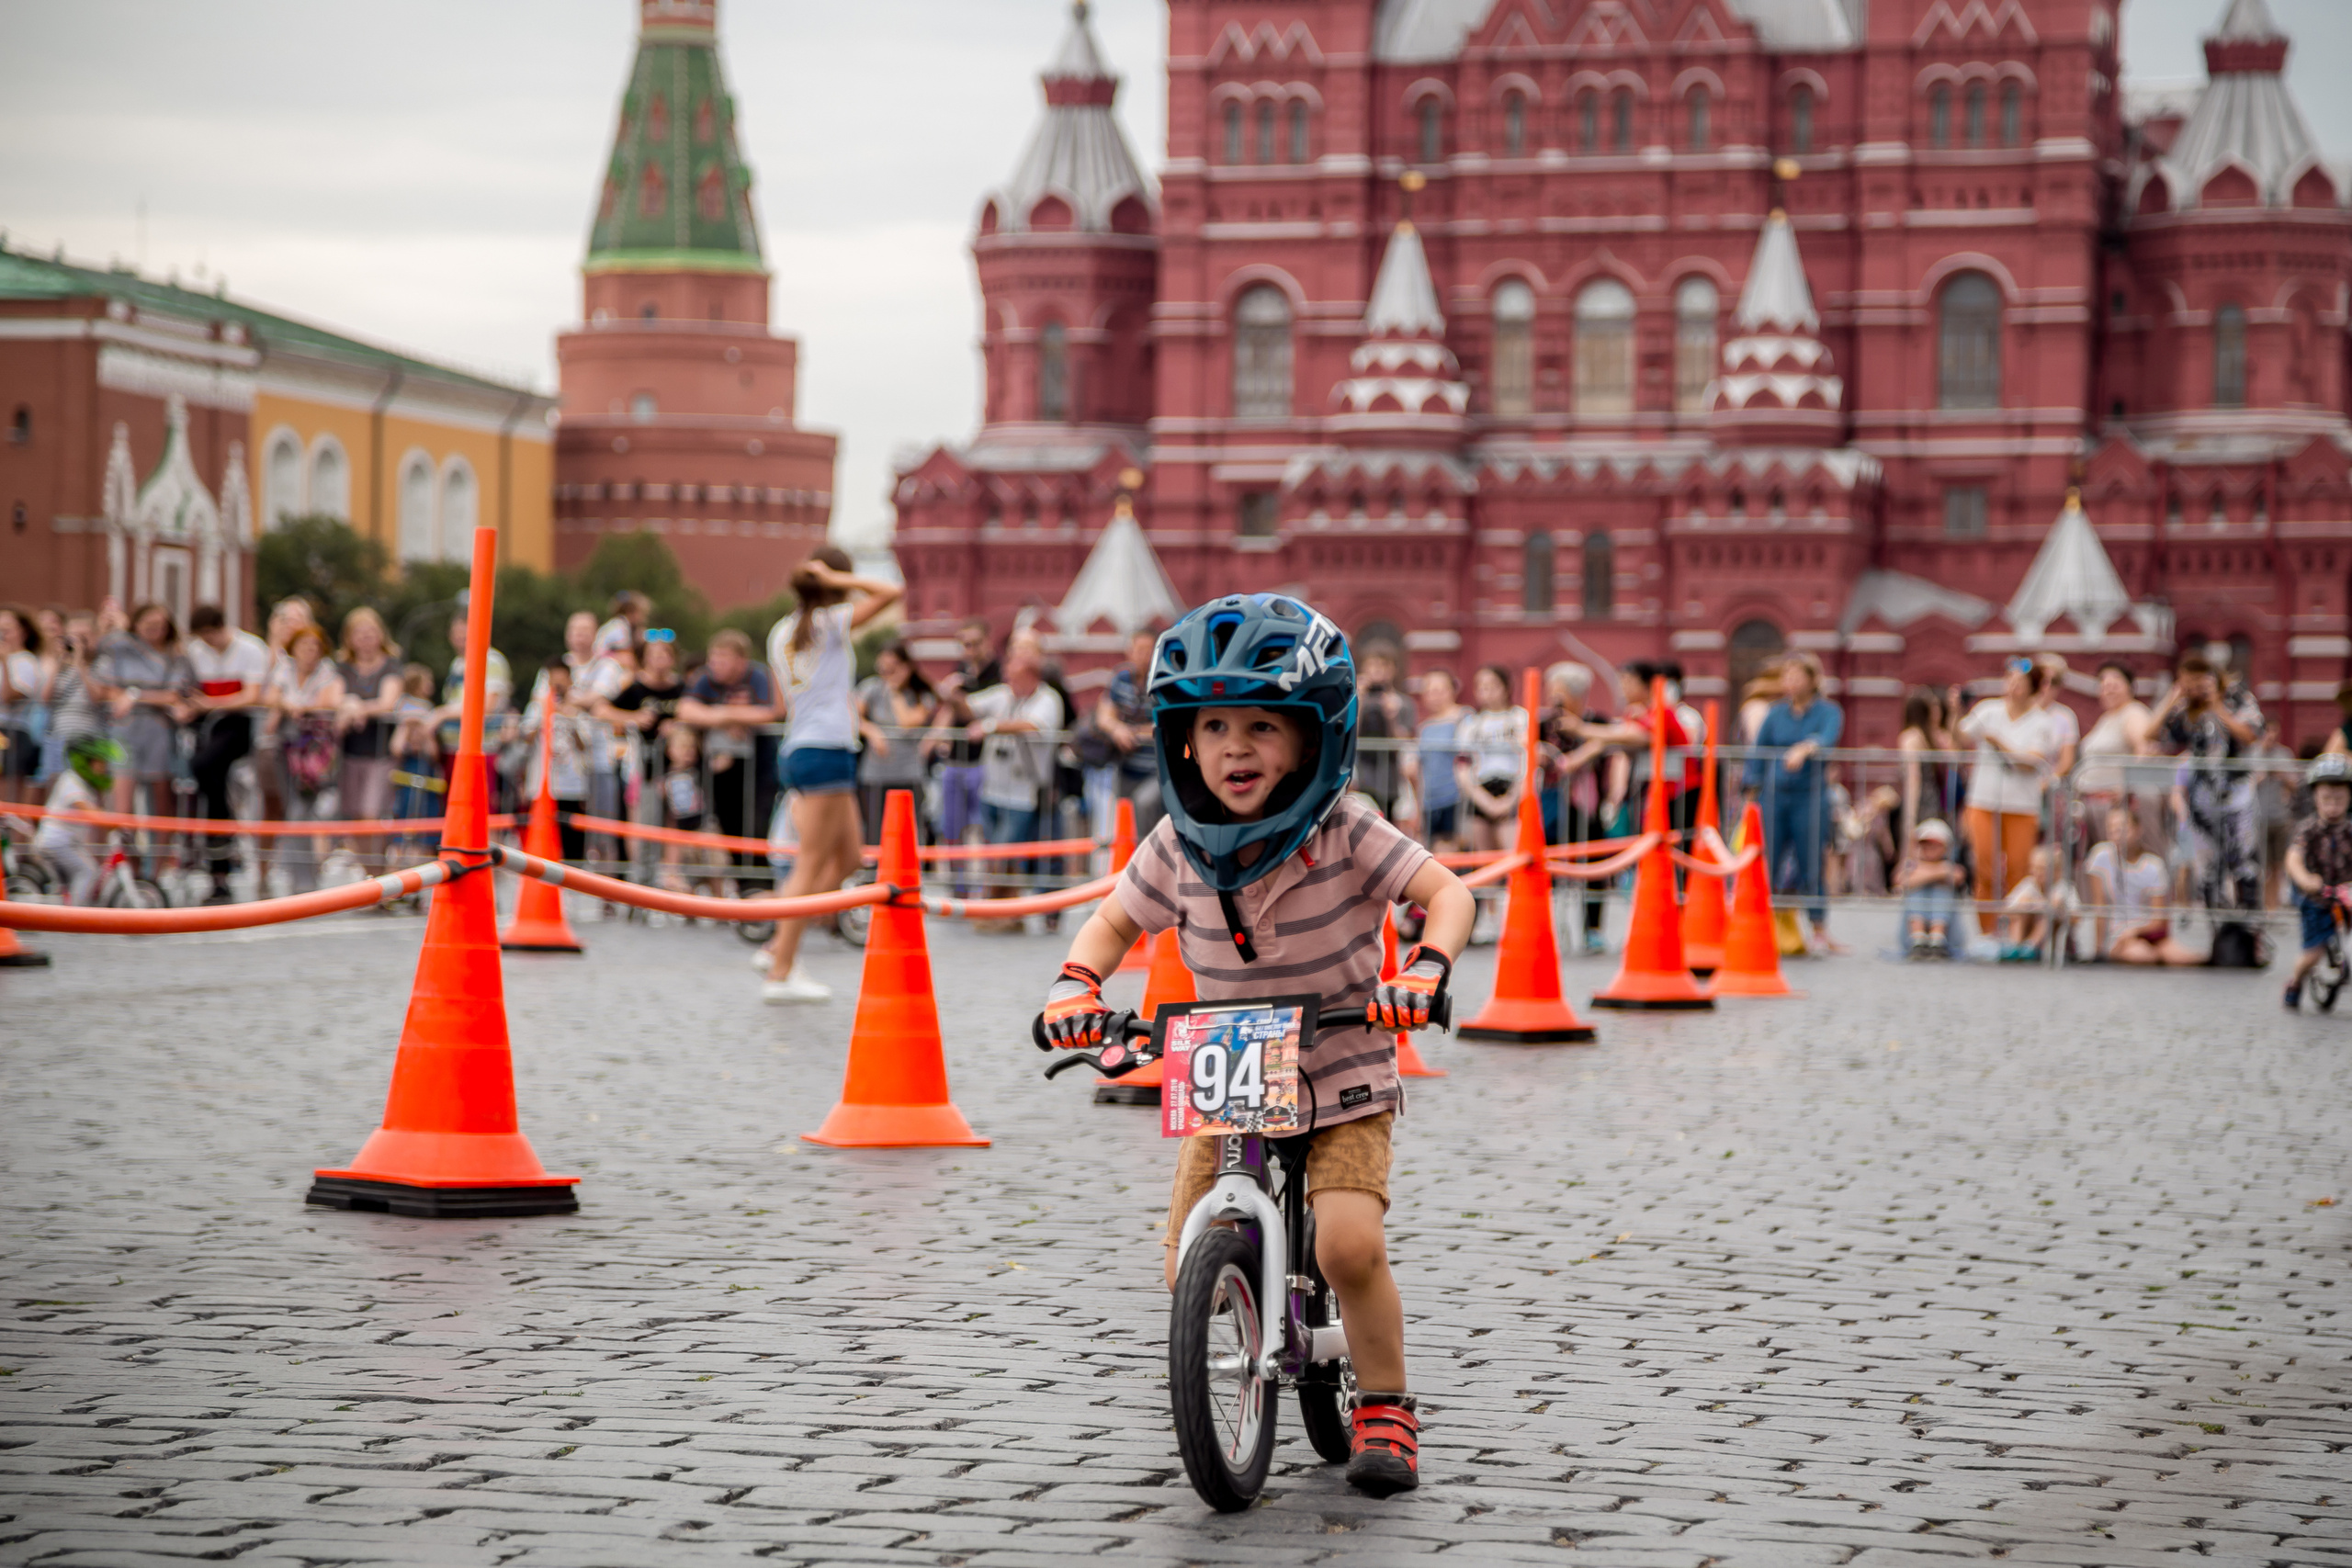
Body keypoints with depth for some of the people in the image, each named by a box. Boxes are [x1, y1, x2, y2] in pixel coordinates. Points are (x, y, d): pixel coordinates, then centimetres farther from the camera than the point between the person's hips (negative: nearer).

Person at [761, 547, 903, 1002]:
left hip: (798, 748, 8)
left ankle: (781, 947, 9)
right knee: (811, 866, -6)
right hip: (826, 751, -8)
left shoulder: (782, 631, 15)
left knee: (849, 855, 14)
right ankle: (780, 974, -7)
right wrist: (837, 579, -6)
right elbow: (892, 591, -12)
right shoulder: (833, 622, -5)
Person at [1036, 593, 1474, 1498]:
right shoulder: (1176, 846, -7)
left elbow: (1447, 891, -13)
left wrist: (1426, 967, -32)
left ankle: (1384, 1408, 0)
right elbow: (1117, 921, 8)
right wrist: (1077, 981, -12)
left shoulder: (1345, 831, -16)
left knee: (1349, 1246, -23)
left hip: (1345, 1082, -3)